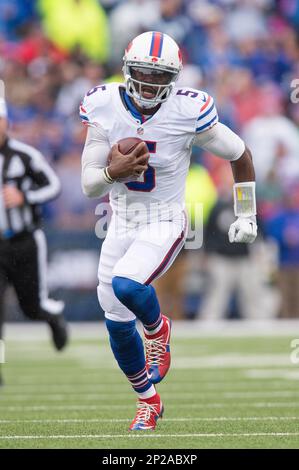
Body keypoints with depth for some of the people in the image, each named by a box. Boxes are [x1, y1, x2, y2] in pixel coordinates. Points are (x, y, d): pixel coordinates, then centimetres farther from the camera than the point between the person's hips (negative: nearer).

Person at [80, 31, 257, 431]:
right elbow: (89, 185, -6)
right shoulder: (105, 108, -10)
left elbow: (240, 155, -1)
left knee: (126, 284, -31)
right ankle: (148, 401, 31)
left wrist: (246, 215, 6)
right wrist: (113, 172, -28)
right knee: (118, 325, 7)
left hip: (164, 225, -4)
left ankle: (157, 328, 4)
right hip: (121, 226, 4)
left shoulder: (187, 112, -17)